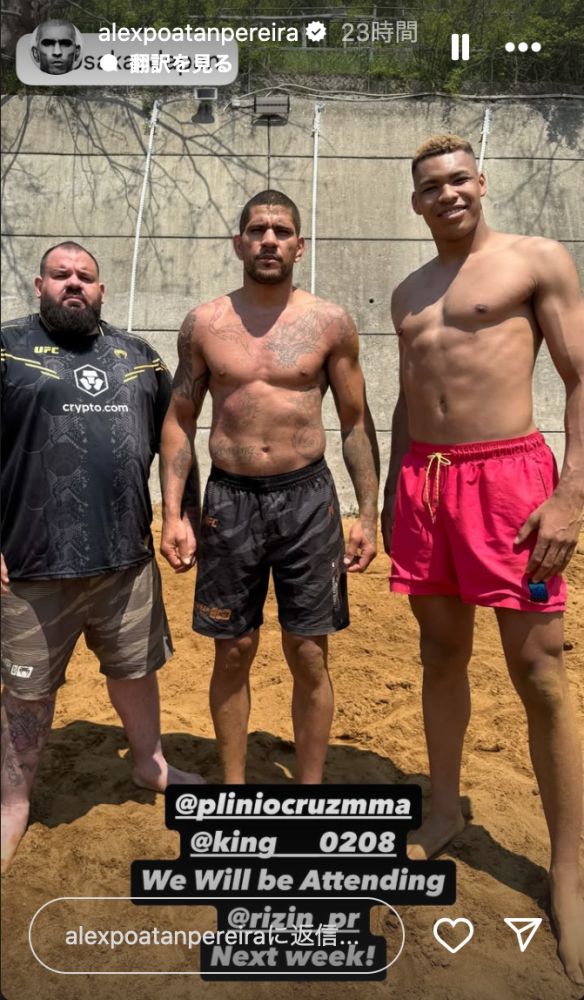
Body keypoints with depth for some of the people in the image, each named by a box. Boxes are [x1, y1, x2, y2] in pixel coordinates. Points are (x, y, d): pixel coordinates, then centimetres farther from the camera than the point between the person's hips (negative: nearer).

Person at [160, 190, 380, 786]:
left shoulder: (330, 323, 1)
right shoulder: (204, 323, 4)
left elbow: (356, 423, 4)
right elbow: (179, 420, 7)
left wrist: (368, 515, -1)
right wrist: (172, 514, -1)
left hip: (307, 497, 0)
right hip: (229, 498, 1)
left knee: (309, 657, 6)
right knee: (233, 653, 10)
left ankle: (310, 794, 26)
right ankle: (233, 789, 30)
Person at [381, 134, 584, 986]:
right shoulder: (409, 292, 18)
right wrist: (390, 497, 16)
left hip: (506, 476, -5)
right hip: (422, 478, 6)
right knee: (440, 655, 12)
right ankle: (446, 811, 30)